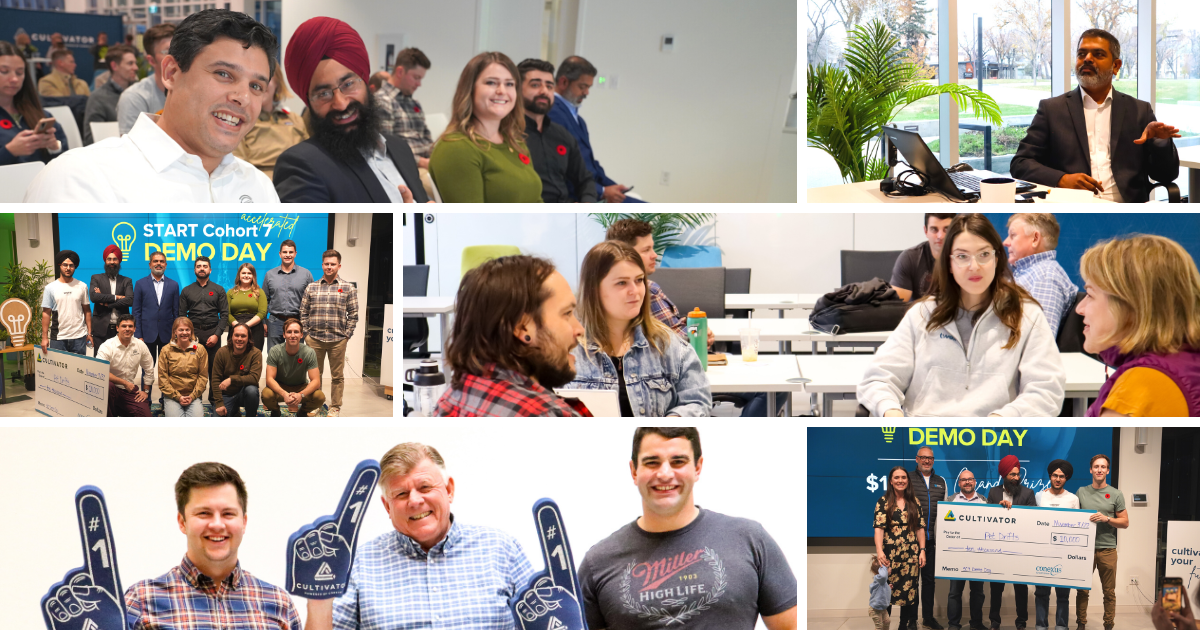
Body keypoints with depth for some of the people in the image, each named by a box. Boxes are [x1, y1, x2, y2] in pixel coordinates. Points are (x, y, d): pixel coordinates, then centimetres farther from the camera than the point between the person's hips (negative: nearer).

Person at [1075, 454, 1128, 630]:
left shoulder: (1116, 495, 3)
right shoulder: (1081, 492, 9)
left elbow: (1124, 522, 3)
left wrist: (1106, 519, -12)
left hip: (1107, 549, -1)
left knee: (1109, 591, 3)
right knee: (1082, 590, 4)